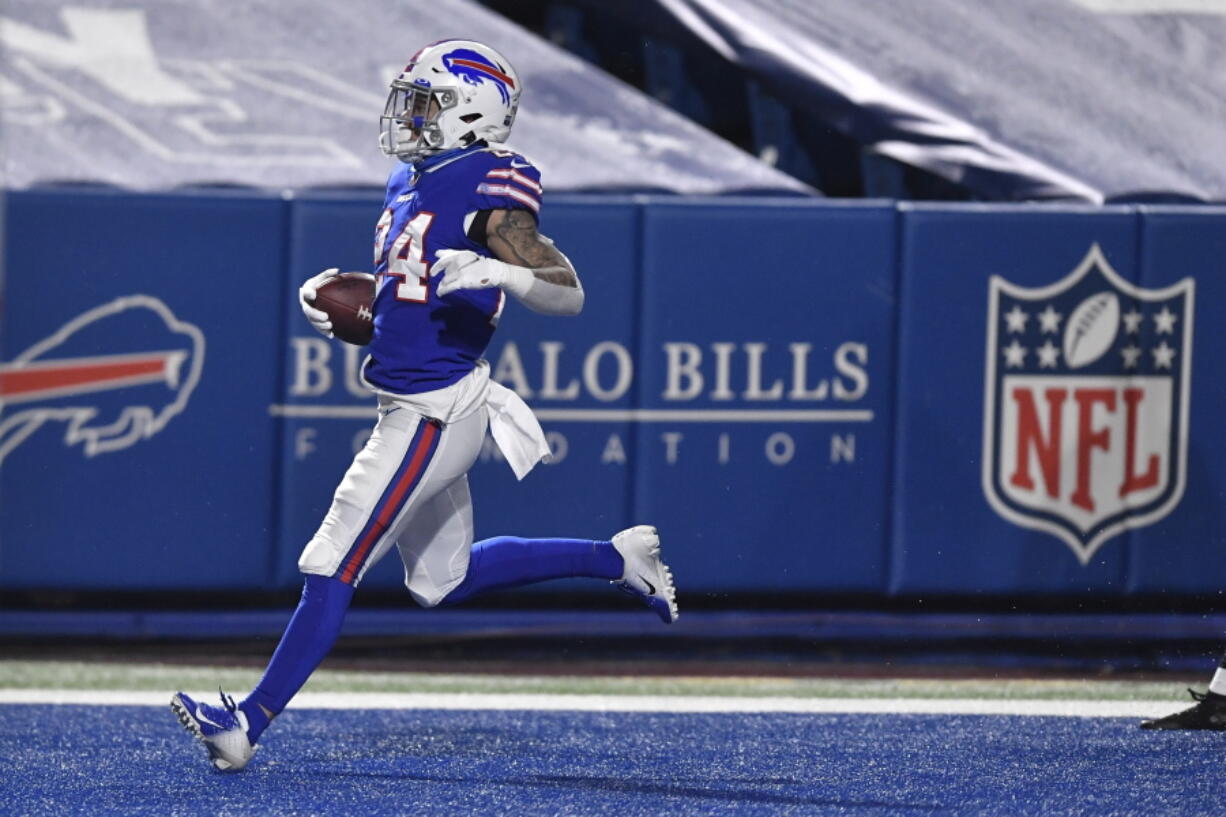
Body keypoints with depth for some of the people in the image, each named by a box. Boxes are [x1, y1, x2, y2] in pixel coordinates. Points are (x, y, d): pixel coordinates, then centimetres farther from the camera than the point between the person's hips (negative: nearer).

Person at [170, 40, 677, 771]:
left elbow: (569, 294, -17)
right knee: (445, 581, 21)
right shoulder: (410, 182, 13)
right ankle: (618, 558, 29)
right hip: (412, 407, 10)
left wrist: (498, 270, -33)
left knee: (334, 568, -8)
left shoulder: (490, 188, -14)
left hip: (435, 414, -10)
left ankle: (251, 722, -5)